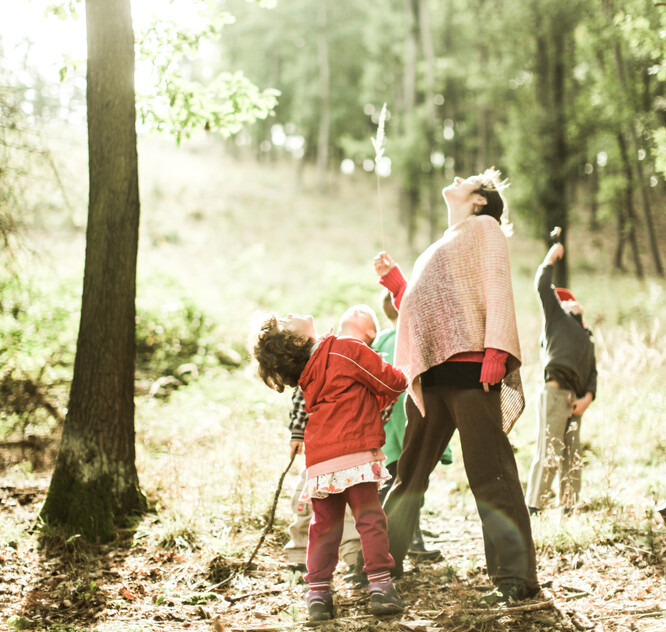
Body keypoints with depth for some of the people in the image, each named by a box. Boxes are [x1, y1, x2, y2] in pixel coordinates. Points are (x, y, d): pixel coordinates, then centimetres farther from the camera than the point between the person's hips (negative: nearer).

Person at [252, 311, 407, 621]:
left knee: (324, 526, 12)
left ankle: (317, 591, 11)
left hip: (320, 462, 5)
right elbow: (392, 382, 0)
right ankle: (380, 586, -1)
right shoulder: (344, 349, -6)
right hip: (356, 453, -5)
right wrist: (381, 400, 19)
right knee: (370, 519, 1)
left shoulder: (307, 375, 10)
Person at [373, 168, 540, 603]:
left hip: (470, 364, -7)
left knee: (490, 473, -11)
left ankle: (516, 577, -10)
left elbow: (498, 289, -5)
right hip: (431, 371, 8)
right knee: (410, 471, 11)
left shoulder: (484, 228, 9)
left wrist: (495, 352, -17)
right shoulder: (437, 251, 30)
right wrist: (392, 278, 22)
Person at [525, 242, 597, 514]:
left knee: (573, 458, 5)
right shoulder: (556, 317, 12)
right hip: (554, 393, -7)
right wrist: (551, 257, 12)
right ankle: (532, 510, -10)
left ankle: (569, 510, 10)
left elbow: (592, 372, 21)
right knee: (548, 454, -12)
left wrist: (587, 397, 3)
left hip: (574, 401, 7)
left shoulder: (586, 338, 29)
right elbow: (542, 286, -1)